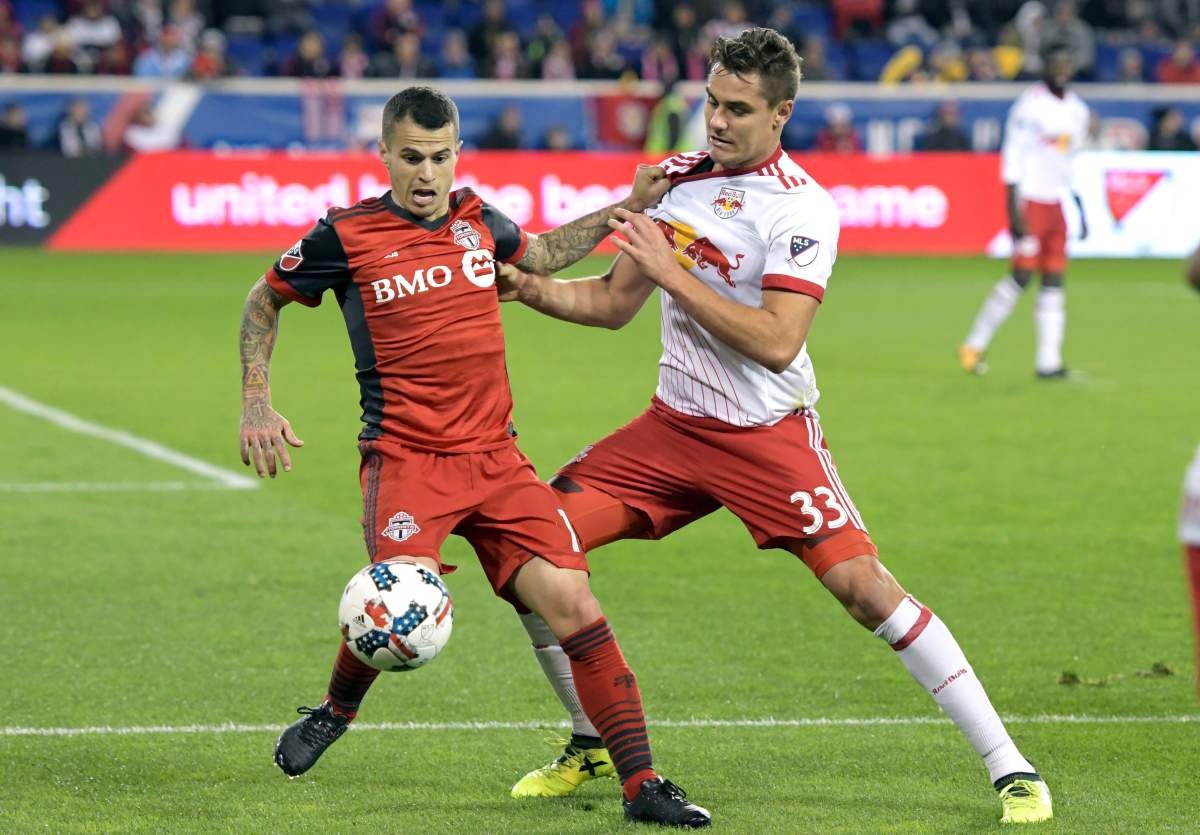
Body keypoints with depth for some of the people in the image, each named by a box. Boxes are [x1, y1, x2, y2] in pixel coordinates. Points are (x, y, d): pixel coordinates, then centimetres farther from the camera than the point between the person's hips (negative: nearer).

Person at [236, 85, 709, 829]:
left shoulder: (476, 218, 12)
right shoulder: (347, 236, -1)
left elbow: (538, 255, 35)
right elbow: (265, 301, 15)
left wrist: (627, 209, 29)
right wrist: (256, 403, 6)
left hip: (496, 459, 4)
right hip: (405, 455, -4)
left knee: (570, 599, -11)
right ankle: (338, 708, 5)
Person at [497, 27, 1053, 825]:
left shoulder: (801, 208, -16)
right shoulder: (680, 176, 5)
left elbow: (776, 343, -26)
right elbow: (614, 302, 14)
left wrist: (671, 271, -25)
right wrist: (526, 286, -3)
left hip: (769, 434, -6)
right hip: (673, 424, 6)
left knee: (863, 585, -18)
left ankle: (1010, 768, -10)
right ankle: (592, 745, 16)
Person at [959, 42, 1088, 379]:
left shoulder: (1077, 110, 13)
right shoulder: (1029, 106, -10)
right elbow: (1012, 158, -12)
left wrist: (1081, 211, 17)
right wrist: (1014, 212, -18)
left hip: (1057, 204, 7)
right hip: (1030, 200, -7)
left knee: (1054, 283, 2)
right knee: (1021, 277, -9)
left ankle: (1048, 361, 2)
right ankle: (975, 344, 4)